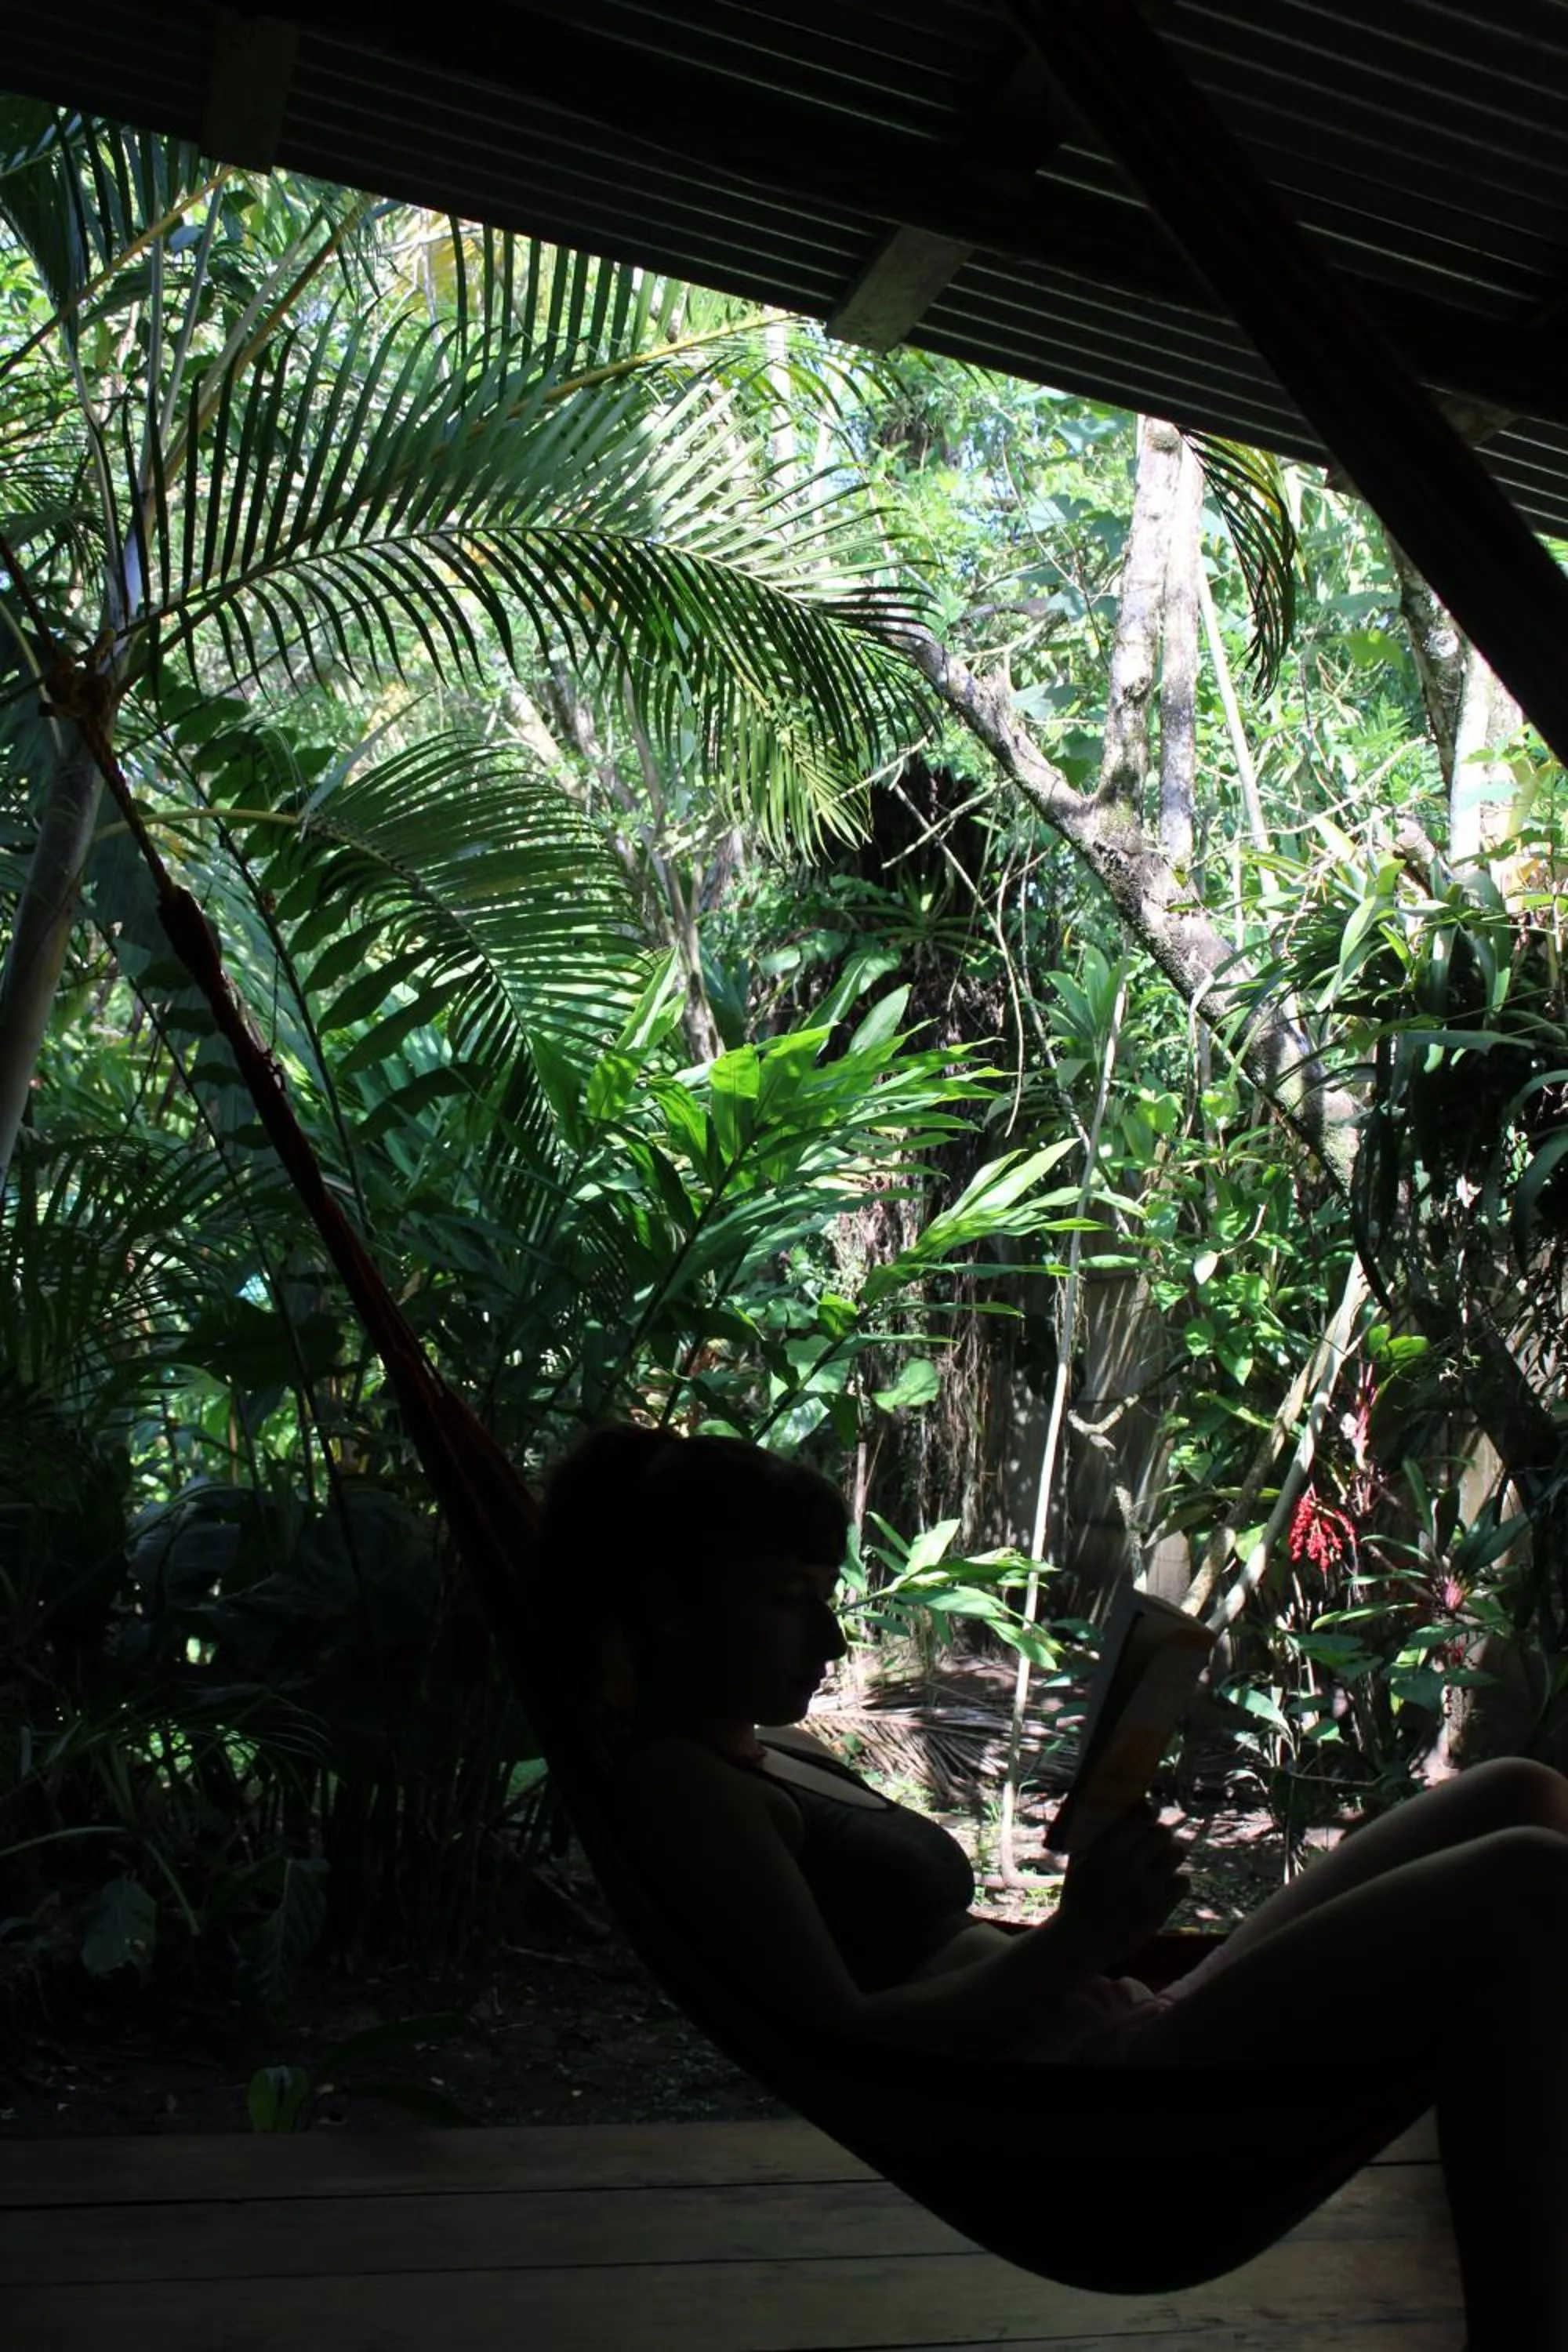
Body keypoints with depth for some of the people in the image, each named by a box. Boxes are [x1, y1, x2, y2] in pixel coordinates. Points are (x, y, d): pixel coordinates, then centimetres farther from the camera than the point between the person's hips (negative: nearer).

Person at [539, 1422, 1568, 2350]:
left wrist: (1091, 1923, 4)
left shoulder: (787, 1752, 21)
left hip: (1128, 2040, 11)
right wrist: (1070, 1946, -23)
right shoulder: (678, 1784, -9)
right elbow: (844, 2041, -19)